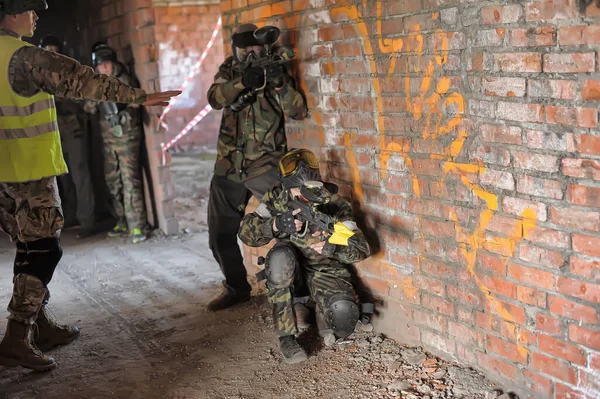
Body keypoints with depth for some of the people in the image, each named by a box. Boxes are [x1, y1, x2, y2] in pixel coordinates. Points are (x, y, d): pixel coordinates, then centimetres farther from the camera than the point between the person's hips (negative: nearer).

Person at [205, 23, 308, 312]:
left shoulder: (274, 71, 0)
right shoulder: (229, 70, 6)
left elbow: (299, 112, -10)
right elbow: (215, 99, -14)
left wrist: (280, 84, -27)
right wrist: (242, 81, -31)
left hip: (265, 165, -3)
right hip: (228, 168, 3)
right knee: (221, 236, 10)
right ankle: (236, 288, 29)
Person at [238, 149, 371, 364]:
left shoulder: (333, 205, -13)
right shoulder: (276, 200, -9)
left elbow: (362, 249, -18)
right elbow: (246, 231, -20)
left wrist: (333, 246, -39)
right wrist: (276, 225, -40)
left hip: (325, 271, -1)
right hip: (290, 273, 1)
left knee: (344, 316, -30)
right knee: (280, 255, -35)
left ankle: (323, 317, 11)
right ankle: (286, 336, -22)